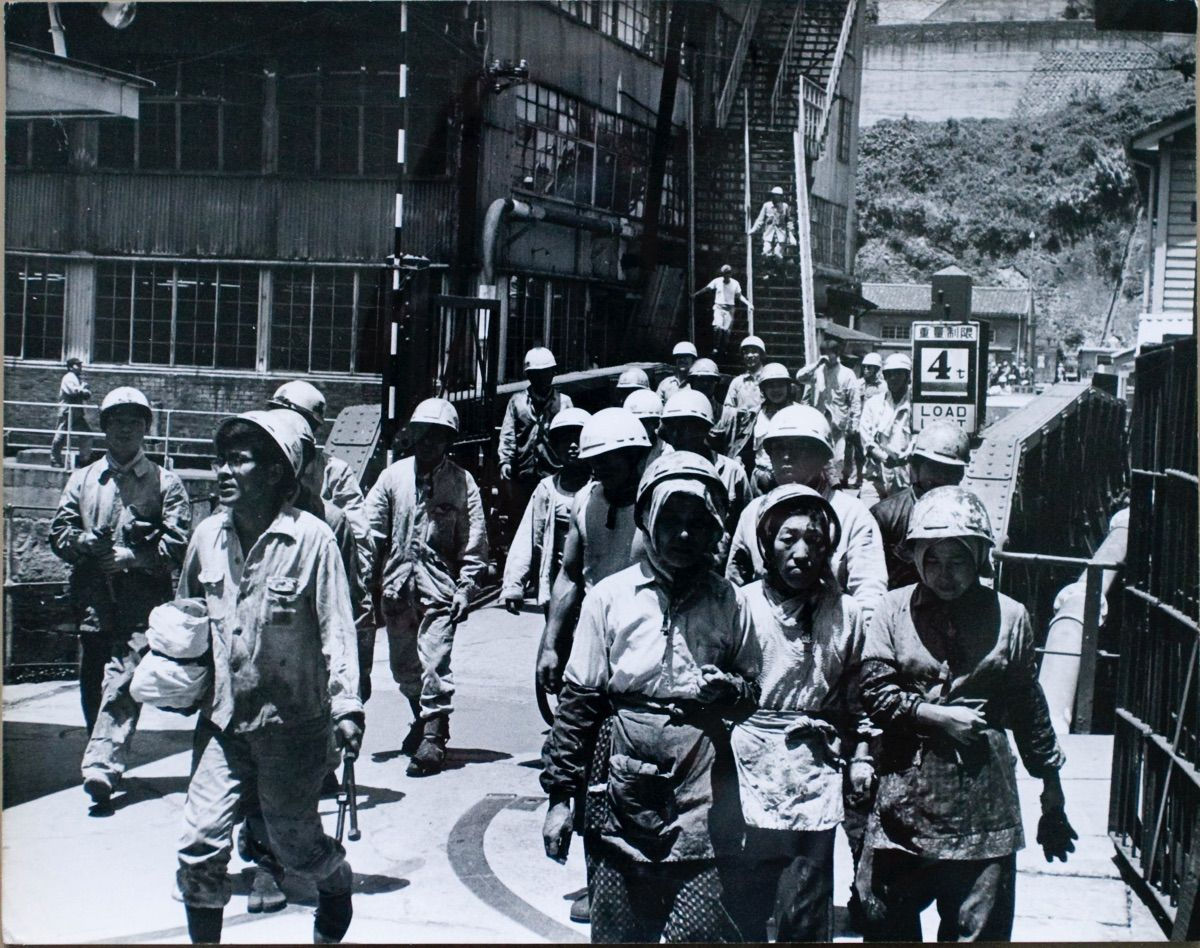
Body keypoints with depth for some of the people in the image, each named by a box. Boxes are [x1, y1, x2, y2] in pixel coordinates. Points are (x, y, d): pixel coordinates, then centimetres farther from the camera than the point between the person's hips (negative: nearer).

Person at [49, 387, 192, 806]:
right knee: (91, 683, 8)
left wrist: (130, 556, -14)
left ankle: (102, 765, -23)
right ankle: (105, 757, 22)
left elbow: (177, 545, -3)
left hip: (142, 602, -4)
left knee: (122, 679, -16)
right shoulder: (83, 479, 18)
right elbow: (58, 531, 13)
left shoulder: (165, 483, 6)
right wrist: (83, 542, -9)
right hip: (92, 601, 4)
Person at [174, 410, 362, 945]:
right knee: (199, 844, -3)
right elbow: (184, 612, 17)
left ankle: (337, 885, 45)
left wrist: (346, 705, -17)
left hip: (292, 722, -4)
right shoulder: (208, 535, 1)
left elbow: (337, 628, -12)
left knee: (295, 843, 12)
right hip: (221, 721, 4)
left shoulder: (311, 538, -13)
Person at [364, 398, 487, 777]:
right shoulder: (393, 476, 5)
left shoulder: (461, 482, -1)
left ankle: (433, 738, 0)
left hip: (439, 588, -4)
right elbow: (372, 529, 6)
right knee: (403, 664, 15)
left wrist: (465, 588, -7)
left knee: (433, 663, -10)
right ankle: (423, 718, 38)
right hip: (397, 585, 4)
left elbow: (475, 542, 0)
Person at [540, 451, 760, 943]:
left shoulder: (728, 602, 4)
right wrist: (560, 794, 1)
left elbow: (755, 692, 14)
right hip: (626, 805, 0)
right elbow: (578, 702, 4)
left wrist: (729, 689, -9)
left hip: (704, 809, 0)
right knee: (616, 929, 9)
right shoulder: (610, 596, 2)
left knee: (700, 931, -2)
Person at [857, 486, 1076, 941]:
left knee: (978, 929, 7)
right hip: (905, 800, 0)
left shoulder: (1009, 617, 1)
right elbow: (875, 692, -5)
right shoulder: (893, 610, 0)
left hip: (983, 806, 0)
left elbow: (1030, 712, 7)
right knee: (887, 923, 12)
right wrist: (940, 716, -12)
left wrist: (1053, 804, 11)